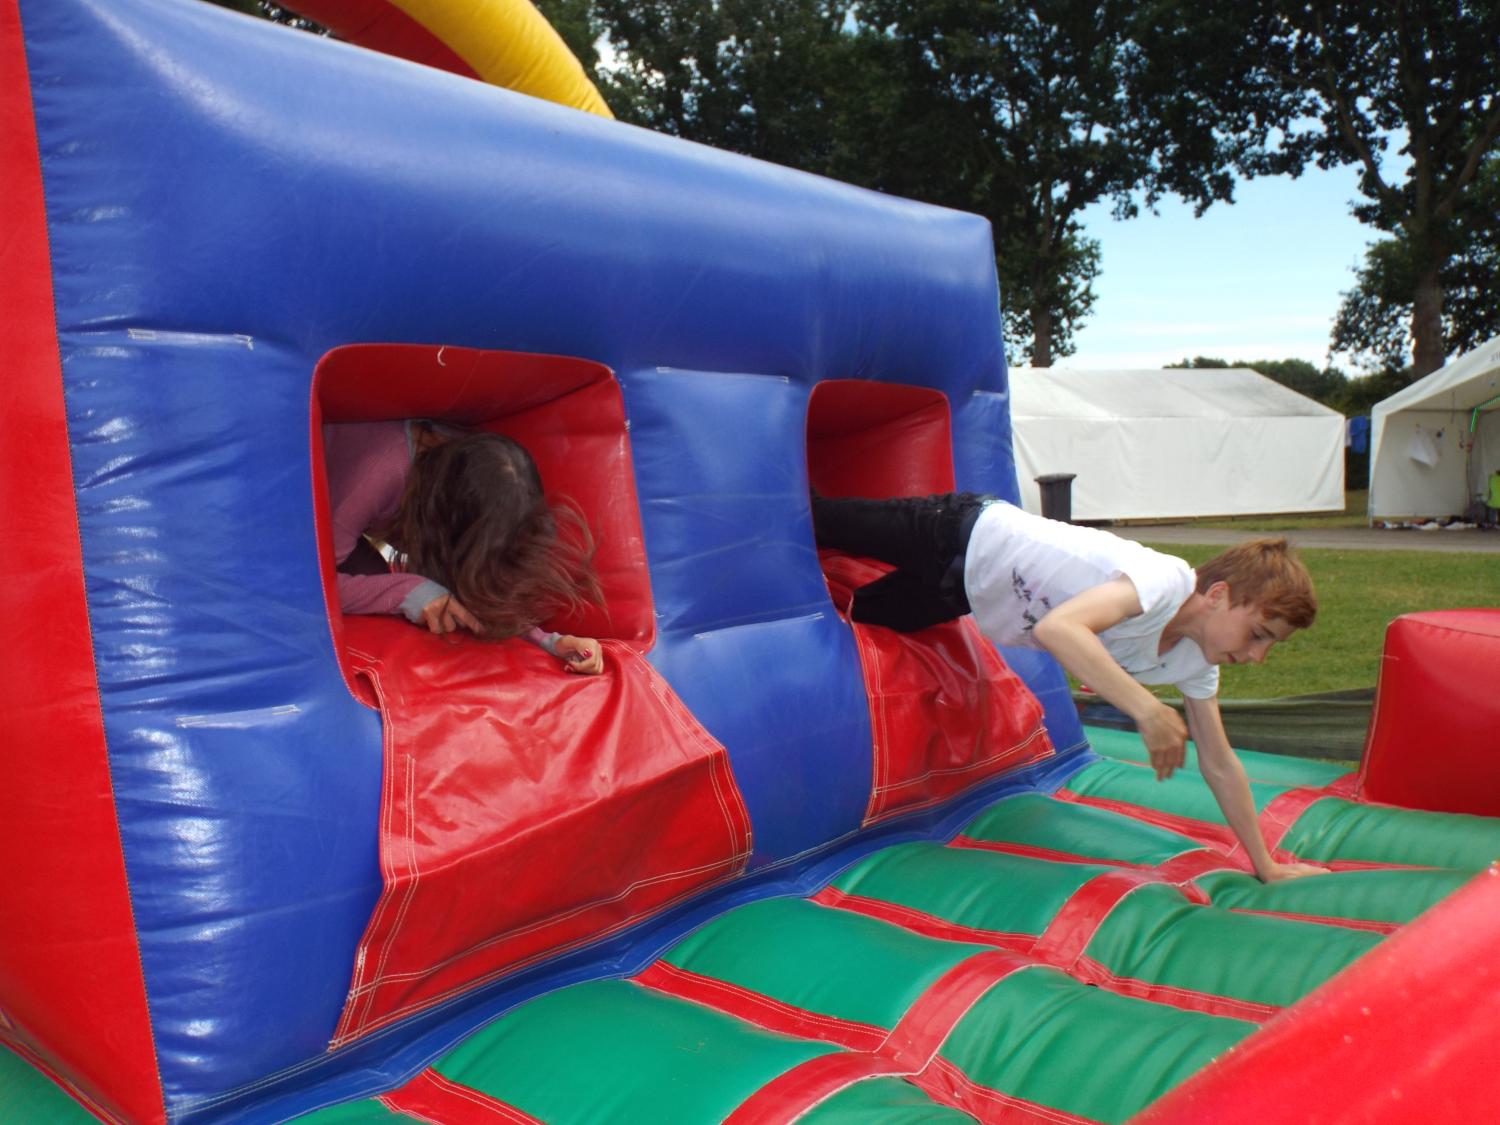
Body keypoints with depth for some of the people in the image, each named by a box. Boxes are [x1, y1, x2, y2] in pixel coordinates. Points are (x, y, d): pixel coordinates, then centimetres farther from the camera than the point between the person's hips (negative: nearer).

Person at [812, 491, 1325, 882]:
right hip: (962, 533, -6)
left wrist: (1265, 865, 1)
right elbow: (1058, 627, -51)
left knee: (857, 614, 19)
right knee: (820, 518, 6)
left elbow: (1219, 765, 0)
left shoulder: (1195, 664, -10)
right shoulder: (1165, 583, -35)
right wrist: (1148, 709, -54)